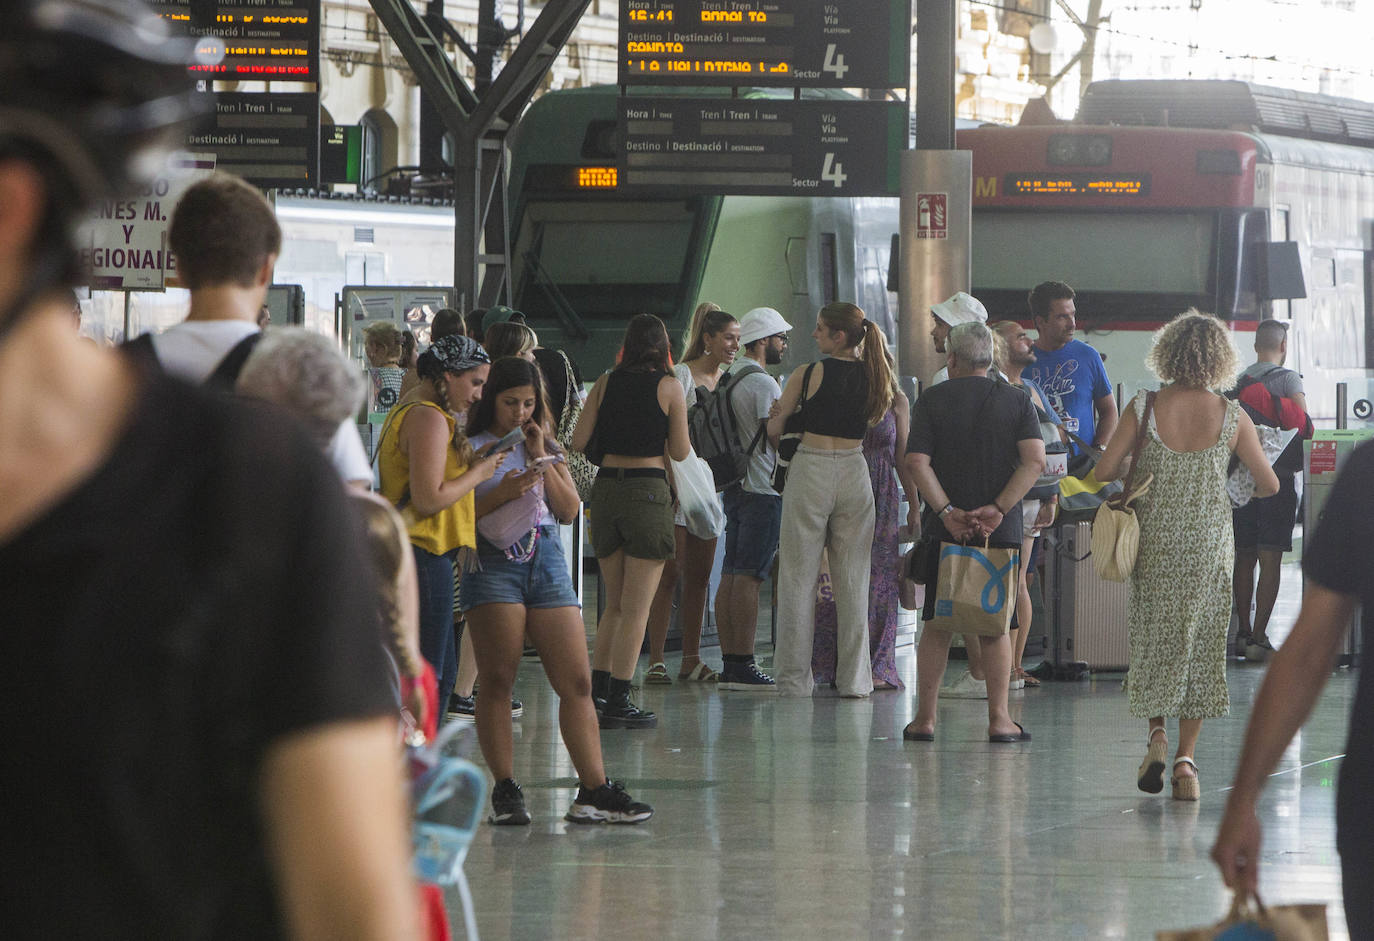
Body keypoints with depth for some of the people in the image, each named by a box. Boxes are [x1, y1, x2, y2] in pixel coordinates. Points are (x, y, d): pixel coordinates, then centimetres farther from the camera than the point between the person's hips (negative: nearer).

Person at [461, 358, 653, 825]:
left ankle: (594, 790, -3)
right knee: (497, 681, -8)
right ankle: (505, 790, -4)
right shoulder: (471, 448, 4)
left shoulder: (547, 447, 19)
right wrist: (502, 493, -14)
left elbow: (569, 510, 10)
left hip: (547, 561, 4)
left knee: (577, 683, -3)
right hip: (493, 563, -4)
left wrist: (542, 459, 2)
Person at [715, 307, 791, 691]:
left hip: (734, 486, 9)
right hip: (762, 490, -9)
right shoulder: (762, 383, -13)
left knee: (731, 576, 7)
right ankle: (743, 666, -12)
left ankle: (729, 664, 8)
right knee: (749, 577, -10)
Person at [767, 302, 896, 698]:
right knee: (852, 580, 8)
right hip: (854, 473, 3)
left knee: (799, 577, 4)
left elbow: (774, 428, 2)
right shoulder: (875, 377, 3)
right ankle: (854, 678, 7)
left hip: (810, 472, -3)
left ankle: (794, 678, 5)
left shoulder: (808, 374, -7)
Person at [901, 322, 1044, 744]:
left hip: (946, 530, 0)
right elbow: (1035, 460, -9)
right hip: (1002, 532, 0)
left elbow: (917, 462, -9)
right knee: (995, 627, 6)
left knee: (936, 626, 7)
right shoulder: (1015, 400, 3)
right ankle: (999, 719, 1)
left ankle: (925, 718, 6)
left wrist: (947, 512, -12)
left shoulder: (932, 400, 1)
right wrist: (998, 509, -12)